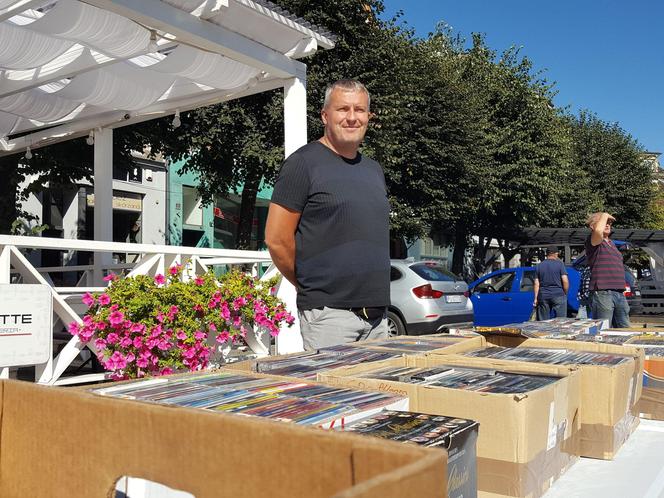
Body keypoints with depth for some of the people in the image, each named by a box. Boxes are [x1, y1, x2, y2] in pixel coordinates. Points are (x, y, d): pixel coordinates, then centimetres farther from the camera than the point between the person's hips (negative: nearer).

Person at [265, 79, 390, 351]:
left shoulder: (374, 169, 16)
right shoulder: (304, 163, -7)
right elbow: (276, 239, -10)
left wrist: (369, 287, 13)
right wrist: (310, 286, 0)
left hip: (377, 314, 7)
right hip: (328, 313, -7)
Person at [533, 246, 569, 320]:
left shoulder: (539, 266, 10)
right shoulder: (560, 264, 0)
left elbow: (536, 284, 6)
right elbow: (565, 281, -8)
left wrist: (536, 298, 7)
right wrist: (565, 293, 6)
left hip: (543, 296, 3)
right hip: (558, 295, -3)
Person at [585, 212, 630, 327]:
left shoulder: (611, 243, 23)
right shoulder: (593, 242, -4)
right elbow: (598, 230, -29)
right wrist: (605, 215, -10)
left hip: (620, 294, 8)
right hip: (602, 294, -8)